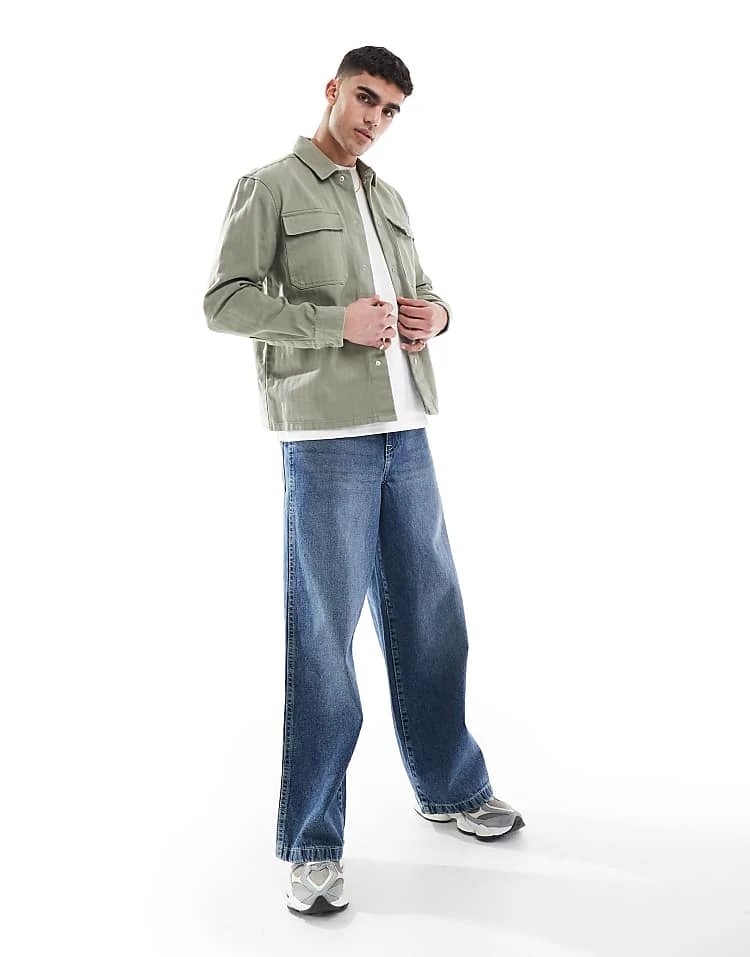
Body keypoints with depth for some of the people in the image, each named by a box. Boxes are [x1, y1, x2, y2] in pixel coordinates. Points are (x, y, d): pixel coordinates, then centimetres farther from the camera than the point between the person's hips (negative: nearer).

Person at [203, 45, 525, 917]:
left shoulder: (389, 200, 21)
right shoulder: (270, 186, 2)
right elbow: (224, 299, -6)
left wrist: (436, 313, 4)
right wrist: (335, 322, -16)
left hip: (405, 430, 7)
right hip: (325, 435, -6)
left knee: (430, 614, 12)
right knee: (324, 634, -4)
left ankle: (450, 786, 31)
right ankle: (311, 844, 8)